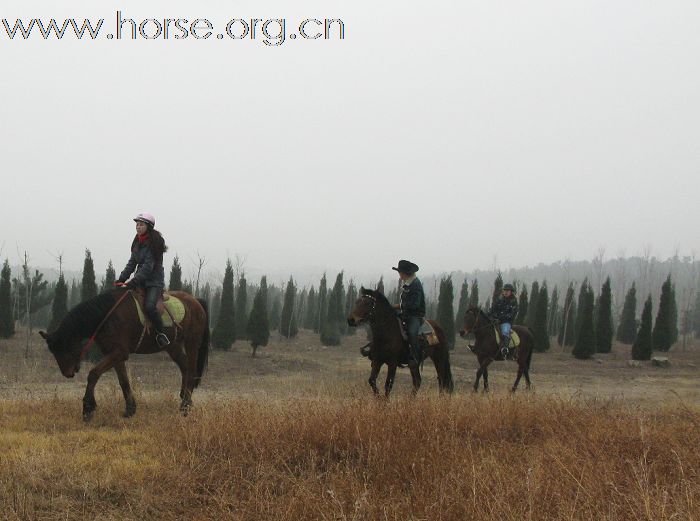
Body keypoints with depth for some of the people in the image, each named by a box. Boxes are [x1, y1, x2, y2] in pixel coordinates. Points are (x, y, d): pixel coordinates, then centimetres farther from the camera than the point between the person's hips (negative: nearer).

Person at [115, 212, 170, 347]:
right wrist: (121, 280, -1)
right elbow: (132, 263, 13)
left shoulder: (154, 243, -13)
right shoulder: (137, 242, 11)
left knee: (149, 306, -31)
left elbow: (148, 266, -20)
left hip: (154, 281, -8)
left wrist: (132, 283, -27)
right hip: (140, 280, 8)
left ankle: (161, 334, -14)